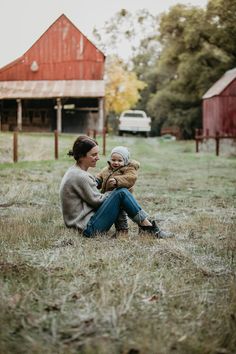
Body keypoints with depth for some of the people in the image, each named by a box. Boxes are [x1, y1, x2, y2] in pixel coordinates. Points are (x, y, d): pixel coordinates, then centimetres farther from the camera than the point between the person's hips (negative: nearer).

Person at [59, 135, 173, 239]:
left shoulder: (74, 171, 13)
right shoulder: (80, 177, -18)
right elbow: (97, 200, -11)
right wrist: (115, 192, 3)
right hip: (88, 228, -10)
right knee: (121, 193, -14)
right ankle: (149, 227, -7)